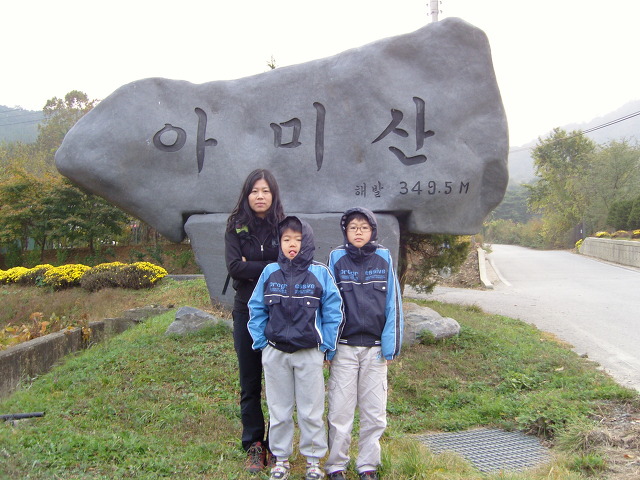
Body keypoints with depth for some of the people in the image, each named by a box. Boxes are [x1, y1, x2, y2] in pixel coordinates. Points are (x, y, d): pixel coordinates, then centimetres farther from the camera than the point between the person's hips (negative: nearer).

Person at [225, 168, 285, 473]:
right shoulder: (236, 228, 4)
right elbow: (233, 266, -9)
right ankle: (253, 445, 19)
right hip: (246, 311, 1)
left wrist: (252, 266, -13)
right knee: (250, 382, 8)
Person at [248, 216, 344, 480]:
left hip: (310, 353, -2)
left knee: (311, 411, 8)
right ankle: (280, 458, 28)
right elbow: (256, 309, 6)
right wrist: (260, 342, 0)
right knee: (279, 409, 13)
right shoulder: (270, 272, 0)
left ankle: (314, 459, 24)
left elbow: (333, 311, -3)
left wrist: (326, 346, -5)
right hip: (275, 353, 2)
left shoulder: (320, 273, -6)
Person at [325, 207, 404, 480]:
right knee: (340, 410, 4)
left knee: (374, 411, 8)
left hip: (375, 347, 1)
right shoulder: (336, 259, -1)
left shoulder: (384, 259, 2)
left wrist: (391, 344, -2)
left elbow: (393, 302, 2)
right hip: (344, 347, -1)